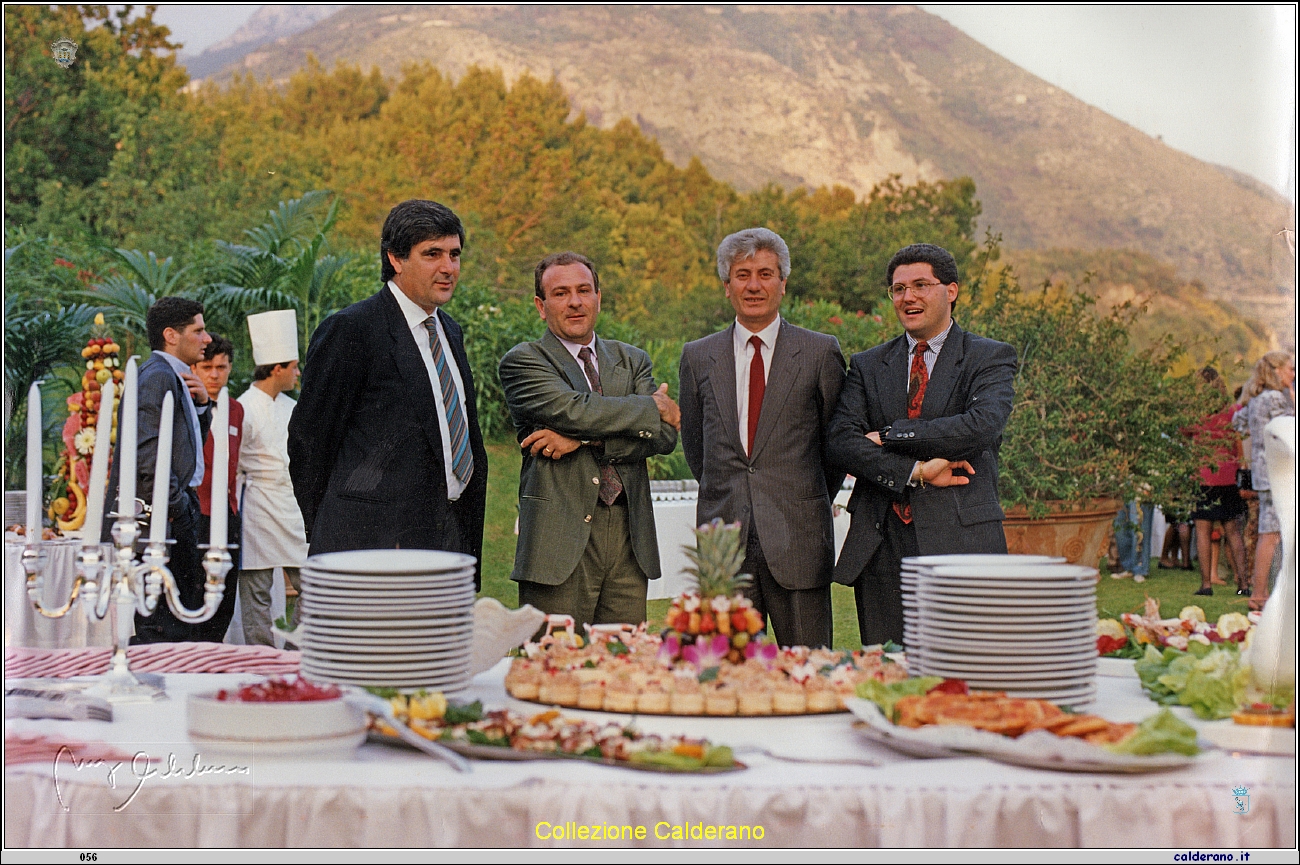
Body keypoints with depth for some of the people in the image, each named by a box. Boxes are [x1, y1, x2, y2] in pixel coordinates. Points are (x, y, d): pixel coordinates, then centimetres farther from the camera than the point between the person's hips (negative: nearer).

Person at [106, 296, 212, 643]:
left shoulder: (174, 379, 18)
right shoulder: (157, 377, -13)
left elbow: (191, 443, 26)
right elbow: (148, 454, -22)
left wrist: (201, 403, 9)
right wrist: (177, 507, -15)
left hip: (177, 521, 11)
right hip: (160, 524, -11)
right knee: (163, 630, -10)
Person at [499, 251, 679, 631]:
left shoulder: (633, 361, 17)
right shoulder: (522, 362, 3)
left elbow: (665, 435, 2)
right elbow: (575, 411, -14)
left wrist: (584, 441, -10)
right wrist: (654, 407, -2)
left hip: (630, 533, 4)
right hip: (561, 534, -4)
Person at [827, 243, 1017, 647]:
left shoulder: (991, 358, 8)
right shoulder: (867, 366, 16)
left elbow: (981, 427, -12)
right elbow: (840, 442, 2)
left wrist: (889, 436, -6)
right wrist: (915, 472, -12)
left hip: (961, 540, -3)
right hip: (881, 547, 3)